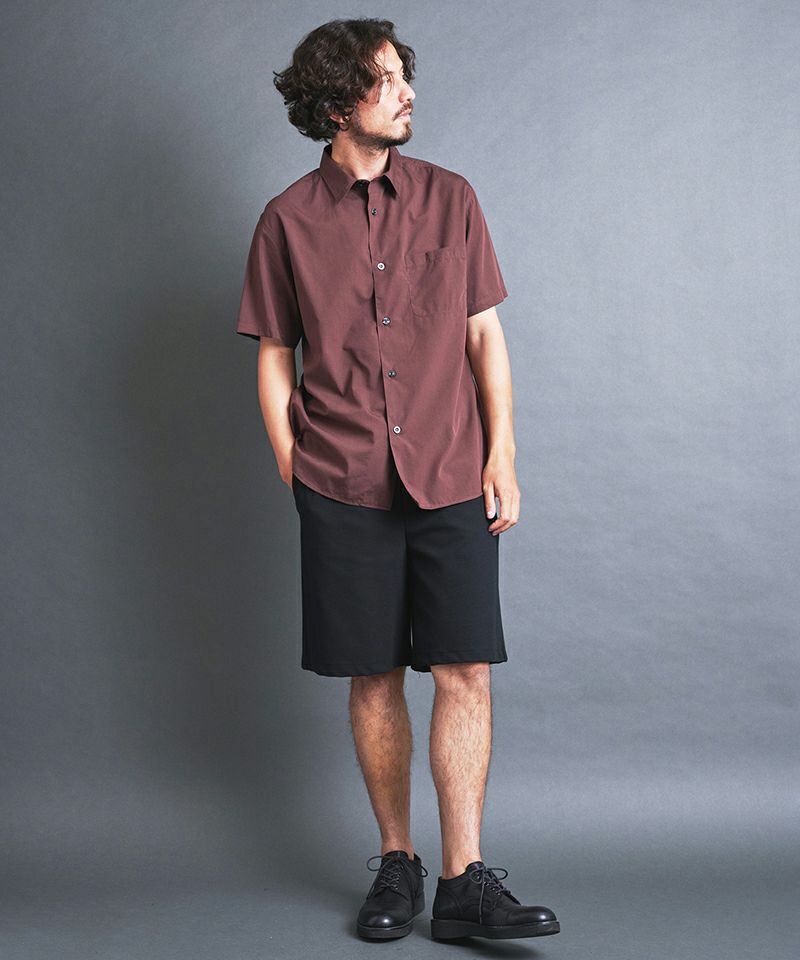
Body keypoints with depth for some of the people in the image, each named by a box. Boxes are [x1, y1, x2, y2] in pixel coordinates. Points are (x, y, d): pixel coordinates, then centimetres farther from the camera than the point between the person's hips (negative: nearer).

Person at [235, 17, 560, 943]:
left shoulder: (449, 198, 8)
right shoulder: (288, 220, 4)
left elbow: (486, 336, 8)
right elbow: (274, 360, 8)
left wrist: (502, 456, 0)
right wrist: (295, 479, 2)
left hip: (451, 478, 1)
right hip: (343, 486, 0)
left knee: (466, 669, -5)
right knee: (373, 677, 5)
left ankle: (464, 883, 3)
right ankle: (396, 862, 20)